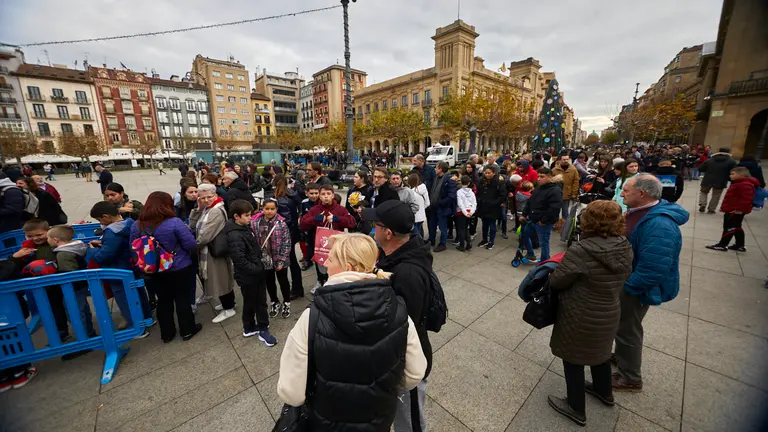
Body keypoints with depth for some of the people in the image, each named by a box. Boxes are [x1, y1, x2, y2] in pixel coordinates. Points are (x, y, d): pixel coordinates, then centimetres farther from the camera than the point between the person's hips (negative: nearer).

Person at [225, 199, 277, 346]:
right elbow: (240, 261, -29)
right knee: (250, 303, 13)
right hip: (248, 276, -8)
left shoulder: (246, 227, 3)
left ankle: (262, 328, 30)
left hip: (257, 272, 8)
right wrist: (257, 269, -19)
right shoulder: (235, 236, -26)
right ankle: (249, 328, 35)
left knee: (261, 301, 16)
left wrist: (259, 265, 8)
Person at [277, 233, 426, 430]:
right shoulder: (398, 310, -21)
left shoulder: (312, 318, -29)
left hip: (330, 423, -1)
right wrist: (385, 390, 9)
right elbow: (415, 375, -10)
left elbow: (291, 394, -22)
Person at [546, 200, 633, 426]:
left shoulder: (581, 250, -31)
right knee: (600, 351, 31)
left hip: (580, 318, -7)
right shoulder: (625, 247, -7)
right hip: (609, 314, 7)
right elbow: (622, 278, 8)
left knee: (573, 359, 14)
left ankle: (576, 409, 34)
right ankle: (604, 392, 55)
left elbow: (556, 282, -21)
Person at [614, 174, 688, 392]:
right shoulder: (640, 211, 0)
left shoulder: (658, 225, -32)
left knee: (627, 329, 9)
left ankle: (630, 378, 30)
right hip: (625, 281, 9)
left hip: (636, 288, -9)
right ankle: (622, 356, 48)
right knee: (622, 324, 26)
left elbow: (652, 270, -32)